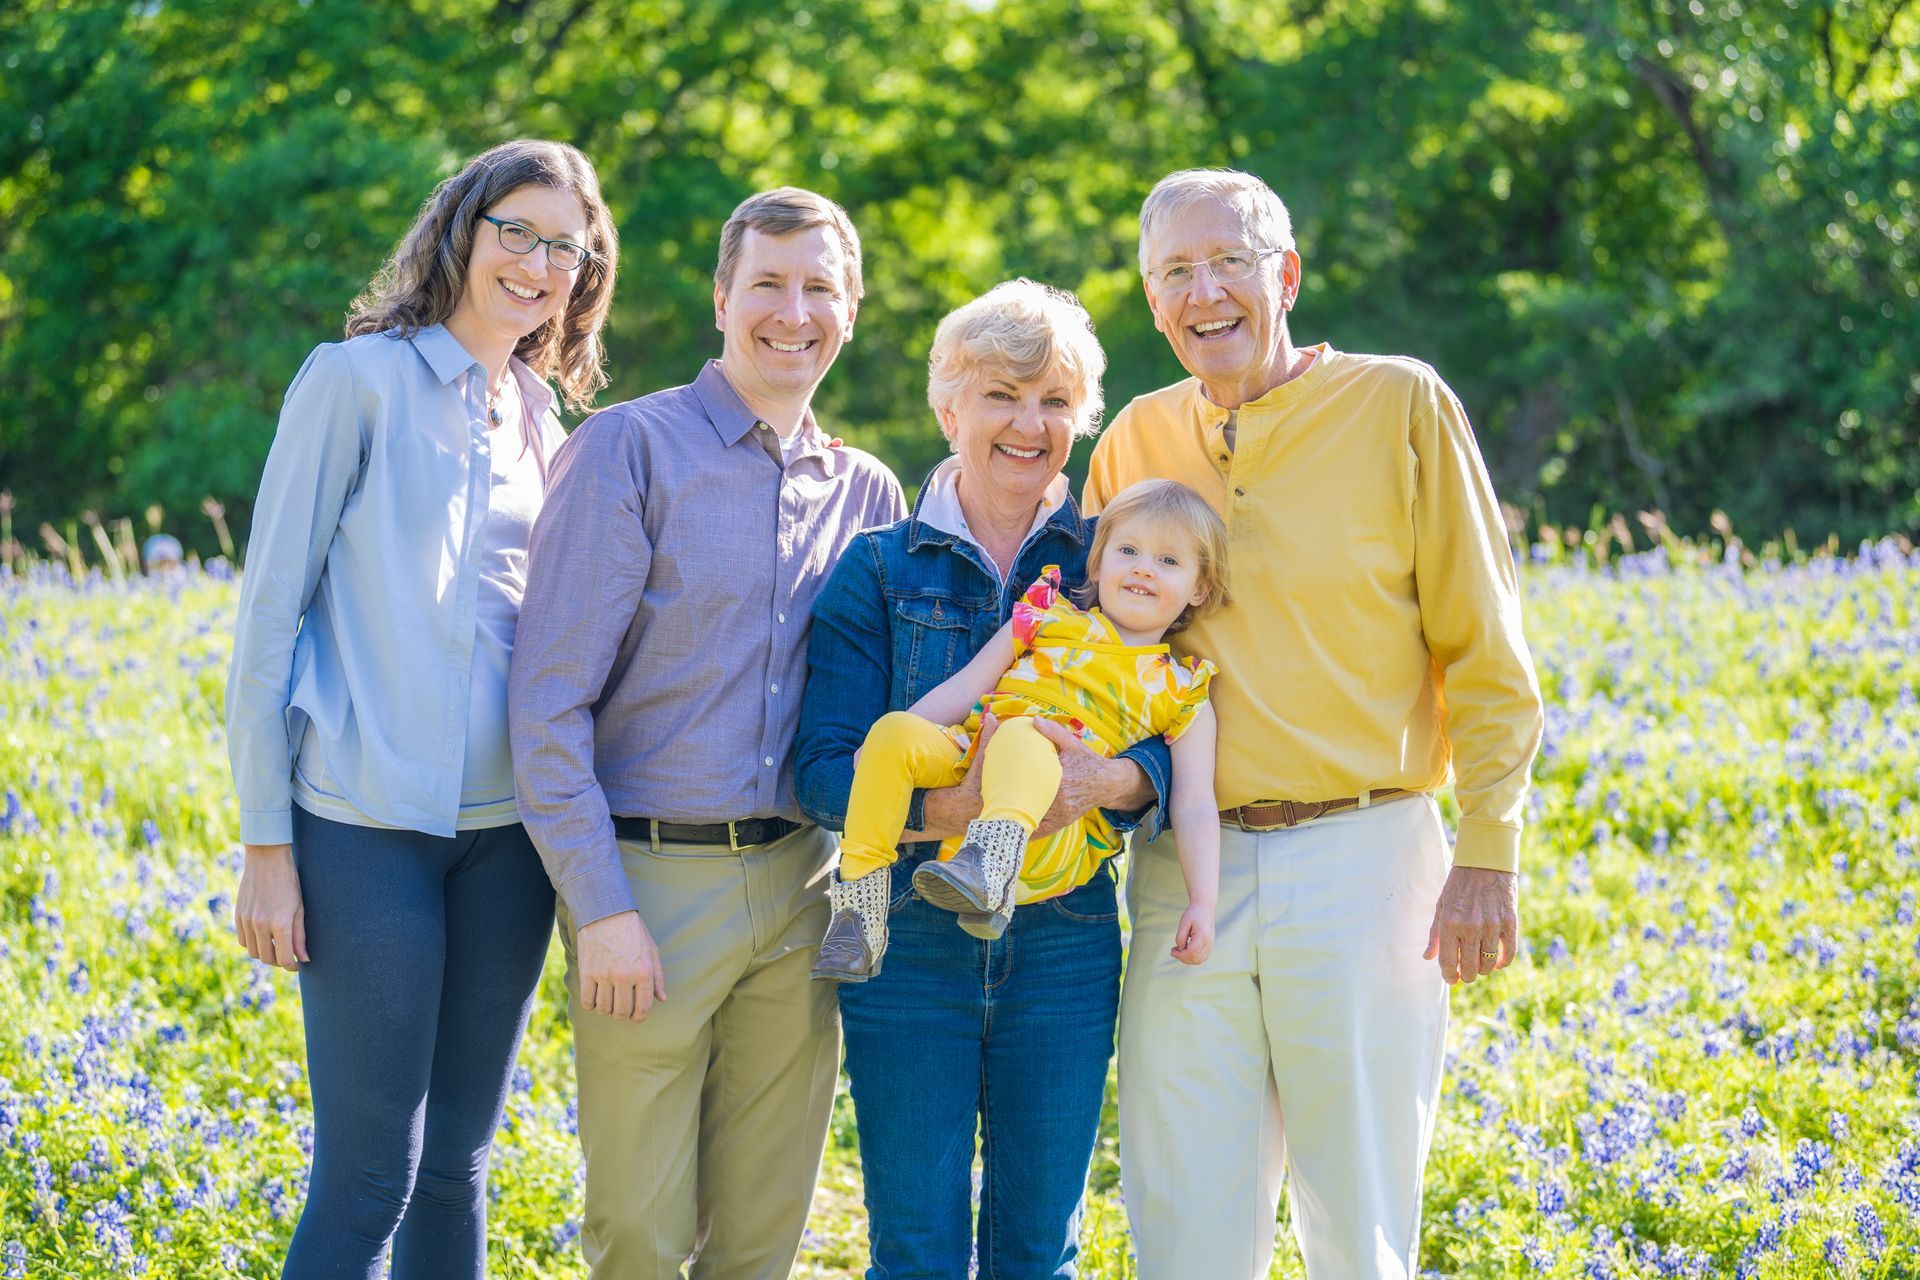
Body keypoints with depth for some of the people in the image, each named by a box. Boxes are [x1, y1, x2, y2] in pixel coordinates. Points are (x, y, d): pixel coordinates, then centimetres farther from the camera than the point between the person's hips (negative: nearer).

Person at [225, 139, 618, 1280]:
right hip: (368, 821, -6)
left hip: (507, 833, 6)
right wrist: (266, 843, -9)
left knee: (459, 1162, 10)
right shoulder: (360, 381, -4)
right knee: (369, 1174, -6)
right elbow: (271, 609, -5)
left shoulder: (540, 418, 14)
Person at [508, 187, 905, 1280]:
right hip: (650, 881, -4)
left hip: (800, 894, 4)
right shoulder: (630, 449, -4)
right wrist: (600, 907, -14)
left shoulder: (868, 495, 11)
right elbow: (551, 698, -9)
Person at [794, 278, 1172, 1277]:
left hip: (1063, 942, 2)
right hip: (910, 940, -1)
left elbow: (1177, 742, -1)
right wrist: (954, 806, -26)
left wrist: (1108, 780, -24)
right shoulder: (878, 569, 0)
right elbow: (823, 769, -8)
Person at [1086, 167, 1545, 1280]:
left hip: (1360, 856, -3)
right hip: (1187, 864, 3)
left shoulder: (1401, 406, -1)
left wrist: (1489, 855, -6)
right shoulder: (1136, 440, 10)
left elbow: (1486, 656, -1)